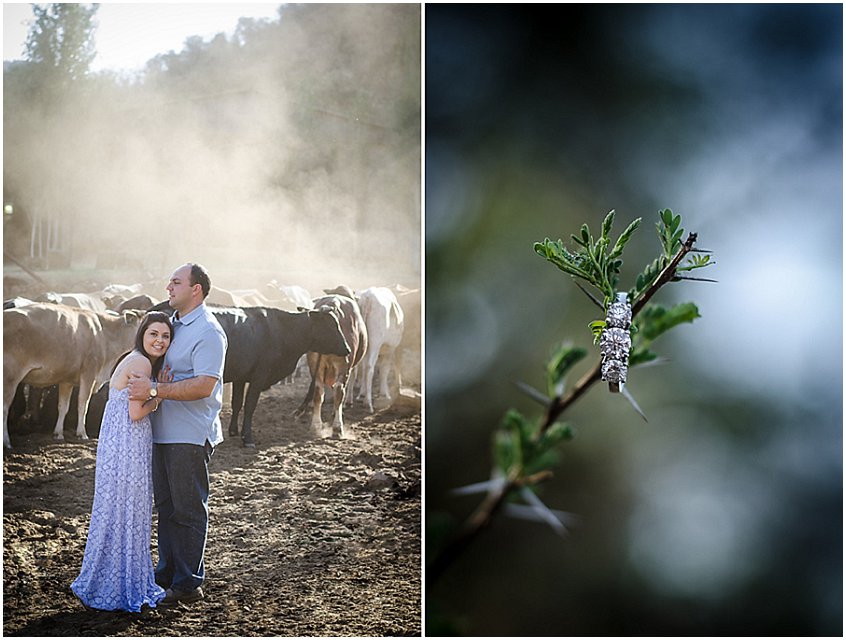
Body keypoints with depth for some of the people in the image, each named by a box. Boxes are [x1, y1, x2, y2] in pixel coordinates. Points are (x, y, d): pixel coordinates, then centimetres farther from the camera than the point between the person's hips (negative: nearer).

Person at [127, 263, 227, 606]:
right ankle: (167, 573, 28)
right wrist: (141, 384, 7)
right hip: (163, 432, 9)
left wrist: (155, 390, -25)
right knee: (166, 504, 16)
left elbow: (204, 386, -23)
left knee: (189, 509, 0)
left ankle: (188, 583, 10)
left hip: (190, 435, -9)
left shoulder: (208, 332, -14)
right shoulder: (173, 323, 14)